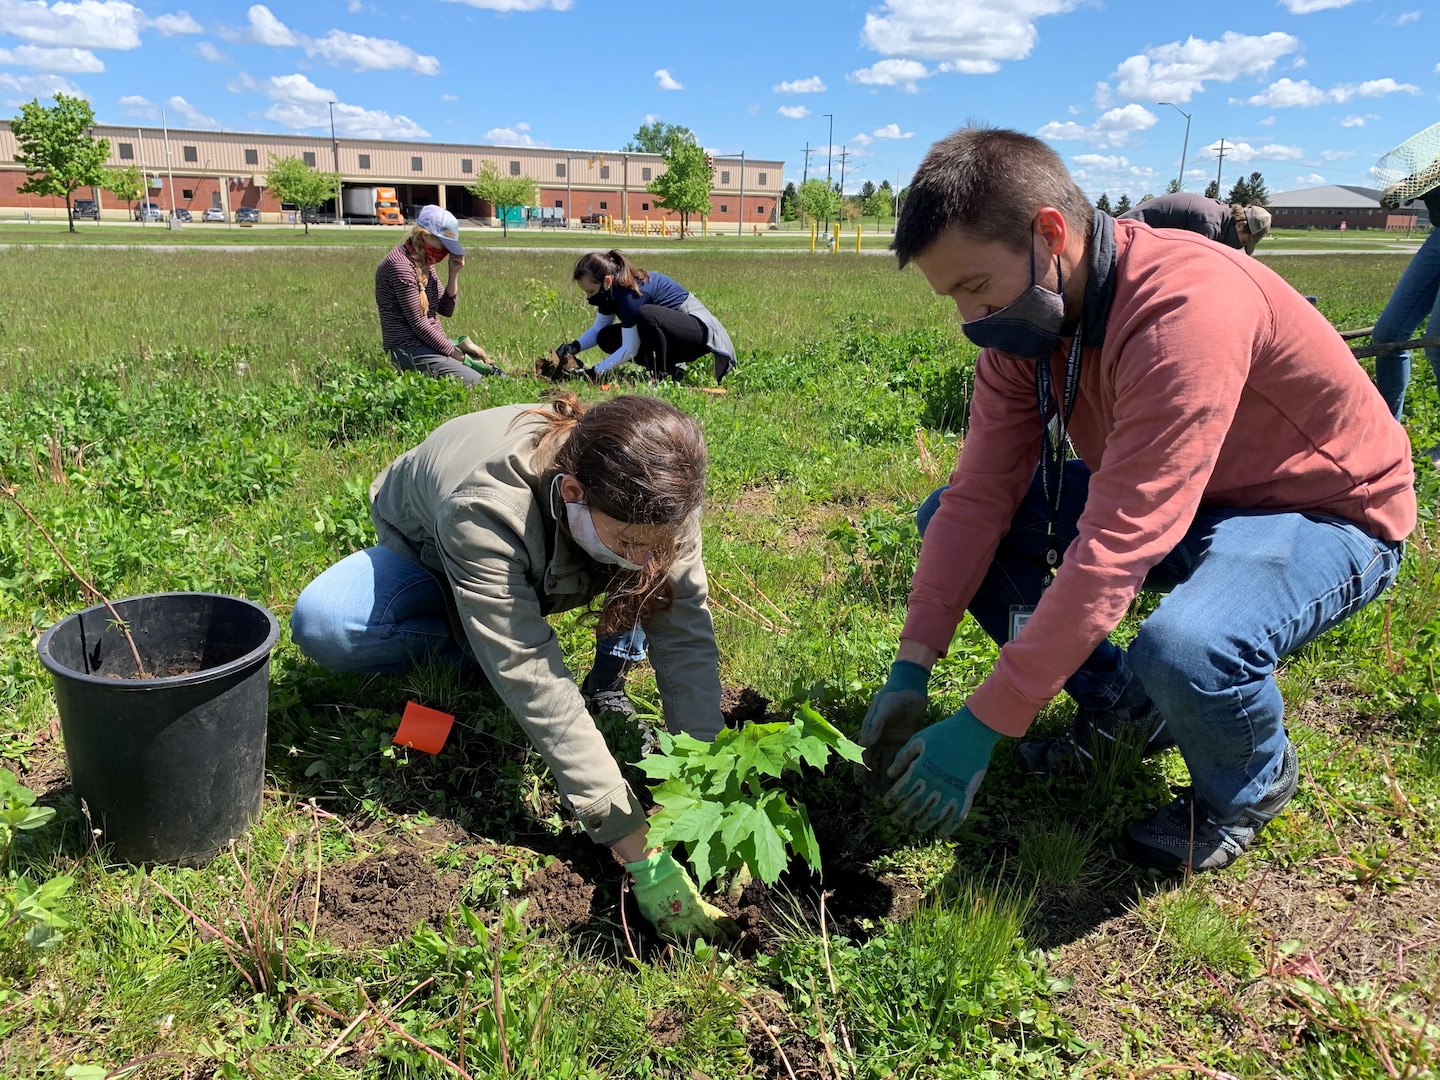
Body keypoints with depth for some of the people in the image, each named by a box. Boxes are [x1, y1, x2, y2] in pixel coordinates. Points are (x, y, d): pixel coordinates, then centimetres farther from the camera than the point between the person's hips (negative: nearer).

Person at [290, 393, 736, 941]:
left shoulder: (656, 496, -33)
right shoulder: (484, 508, -45)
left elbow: (686, 633, -30)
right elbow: (535, 683, -47)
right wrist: (642, 858, -49)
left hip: (544, 565, 2)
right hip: (428, 555, -1)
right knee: (319, 624, -30)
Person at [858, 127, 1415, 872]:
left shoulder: (1187, 309, -35)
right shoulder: (1027, 315, -10)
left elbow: (1112, 551, -38)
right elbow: (980, 495, -11)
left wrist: (980, 729, -34)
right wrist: (909, 673, -17)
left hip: (1326, 514, -7)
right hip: (1172, 501, 7)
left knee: (1183, 649, -39)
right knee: (948, 520, -5)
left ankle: (1250, 785, -1)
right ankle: (1126, 706, 9)